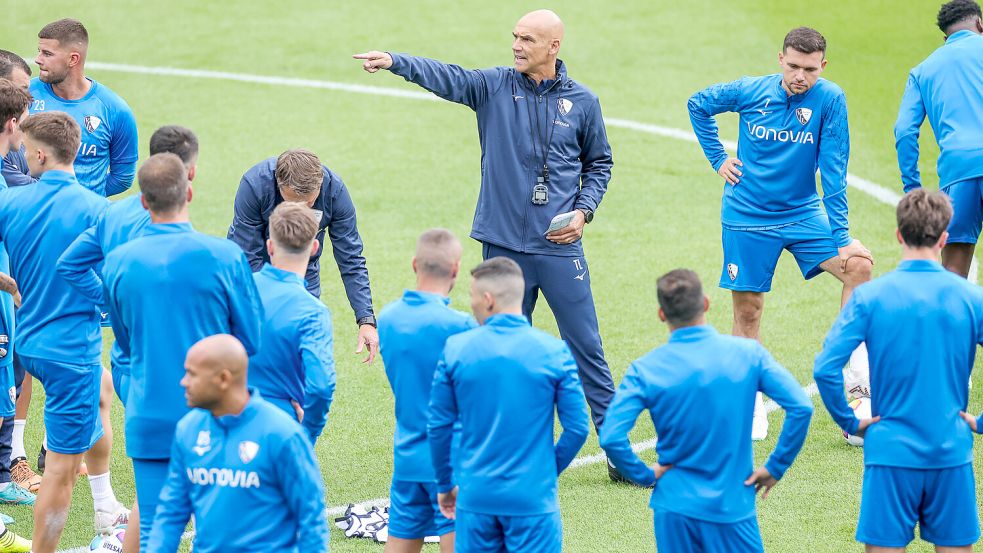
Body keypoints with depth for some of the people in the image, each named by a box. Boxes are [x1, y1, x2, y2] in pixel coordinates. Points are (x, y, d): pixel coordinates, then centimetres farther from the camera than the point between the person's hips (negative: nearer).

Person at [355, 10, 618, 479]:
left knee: (586, 348, 0)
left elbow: (599, 163, 14)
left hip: (560, 247, -1)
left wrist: (584, 211, -2)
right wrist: (395, 62, -30)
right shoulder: (495, 87, 2)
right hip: (504, 246, 1)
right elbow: (446, 77, -13)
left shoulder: (582, 102, 3)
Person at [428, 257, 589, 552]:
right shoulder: (554, 352, -6)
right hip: (533, 499, -2)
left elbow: (438, 426, 2)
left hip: (475, 497, 2)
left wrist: (445, 485, 14)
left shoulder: (455, 348, -3)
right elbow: (577, 428, -4)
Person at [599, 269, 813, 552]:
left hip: (674, 506, 1)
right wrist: (775, 468, 1)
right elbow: (801, 407, -9)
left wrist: (646, 475, 1)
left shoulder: (645, 369, -6)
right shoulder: (747, 353, -4)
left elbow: (611, 438, -15)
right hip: (734, 505, 0)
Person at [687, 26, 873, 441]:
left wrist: (841, 235, -15)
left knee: (858, 265, -20)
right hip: (747, 218, 0)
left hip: (803, 213, 0)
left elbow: (833, 170, -12)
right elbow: (698, 105, 11)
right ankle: (752, 402, 21)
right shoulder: (750, 92, -9)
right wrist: (718, 158, 6)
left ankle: (860, 383, -14)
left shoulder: (829, 99, -12)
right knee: (747, 309, 3)